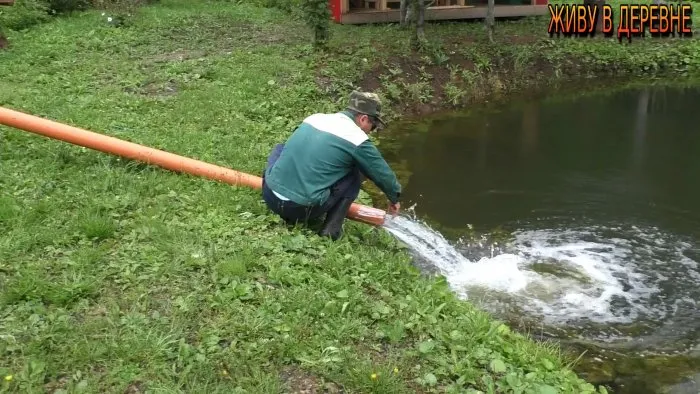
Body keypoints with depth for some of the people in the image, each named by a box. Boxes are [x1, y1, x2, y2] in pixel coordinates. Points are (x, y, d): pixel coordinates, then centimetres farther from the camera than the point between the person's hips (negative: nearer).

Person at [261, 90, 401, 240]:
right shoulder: (357, 139, -3)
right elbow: (383, 174, 10)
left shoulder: (314, 117, 14)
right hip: (301, 209, -5)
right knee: (357, 173, 11)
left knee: (281, 148, 32)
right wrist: (394, 199, 31)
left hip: (269, 196, 5)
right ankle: (331, 227, 9)